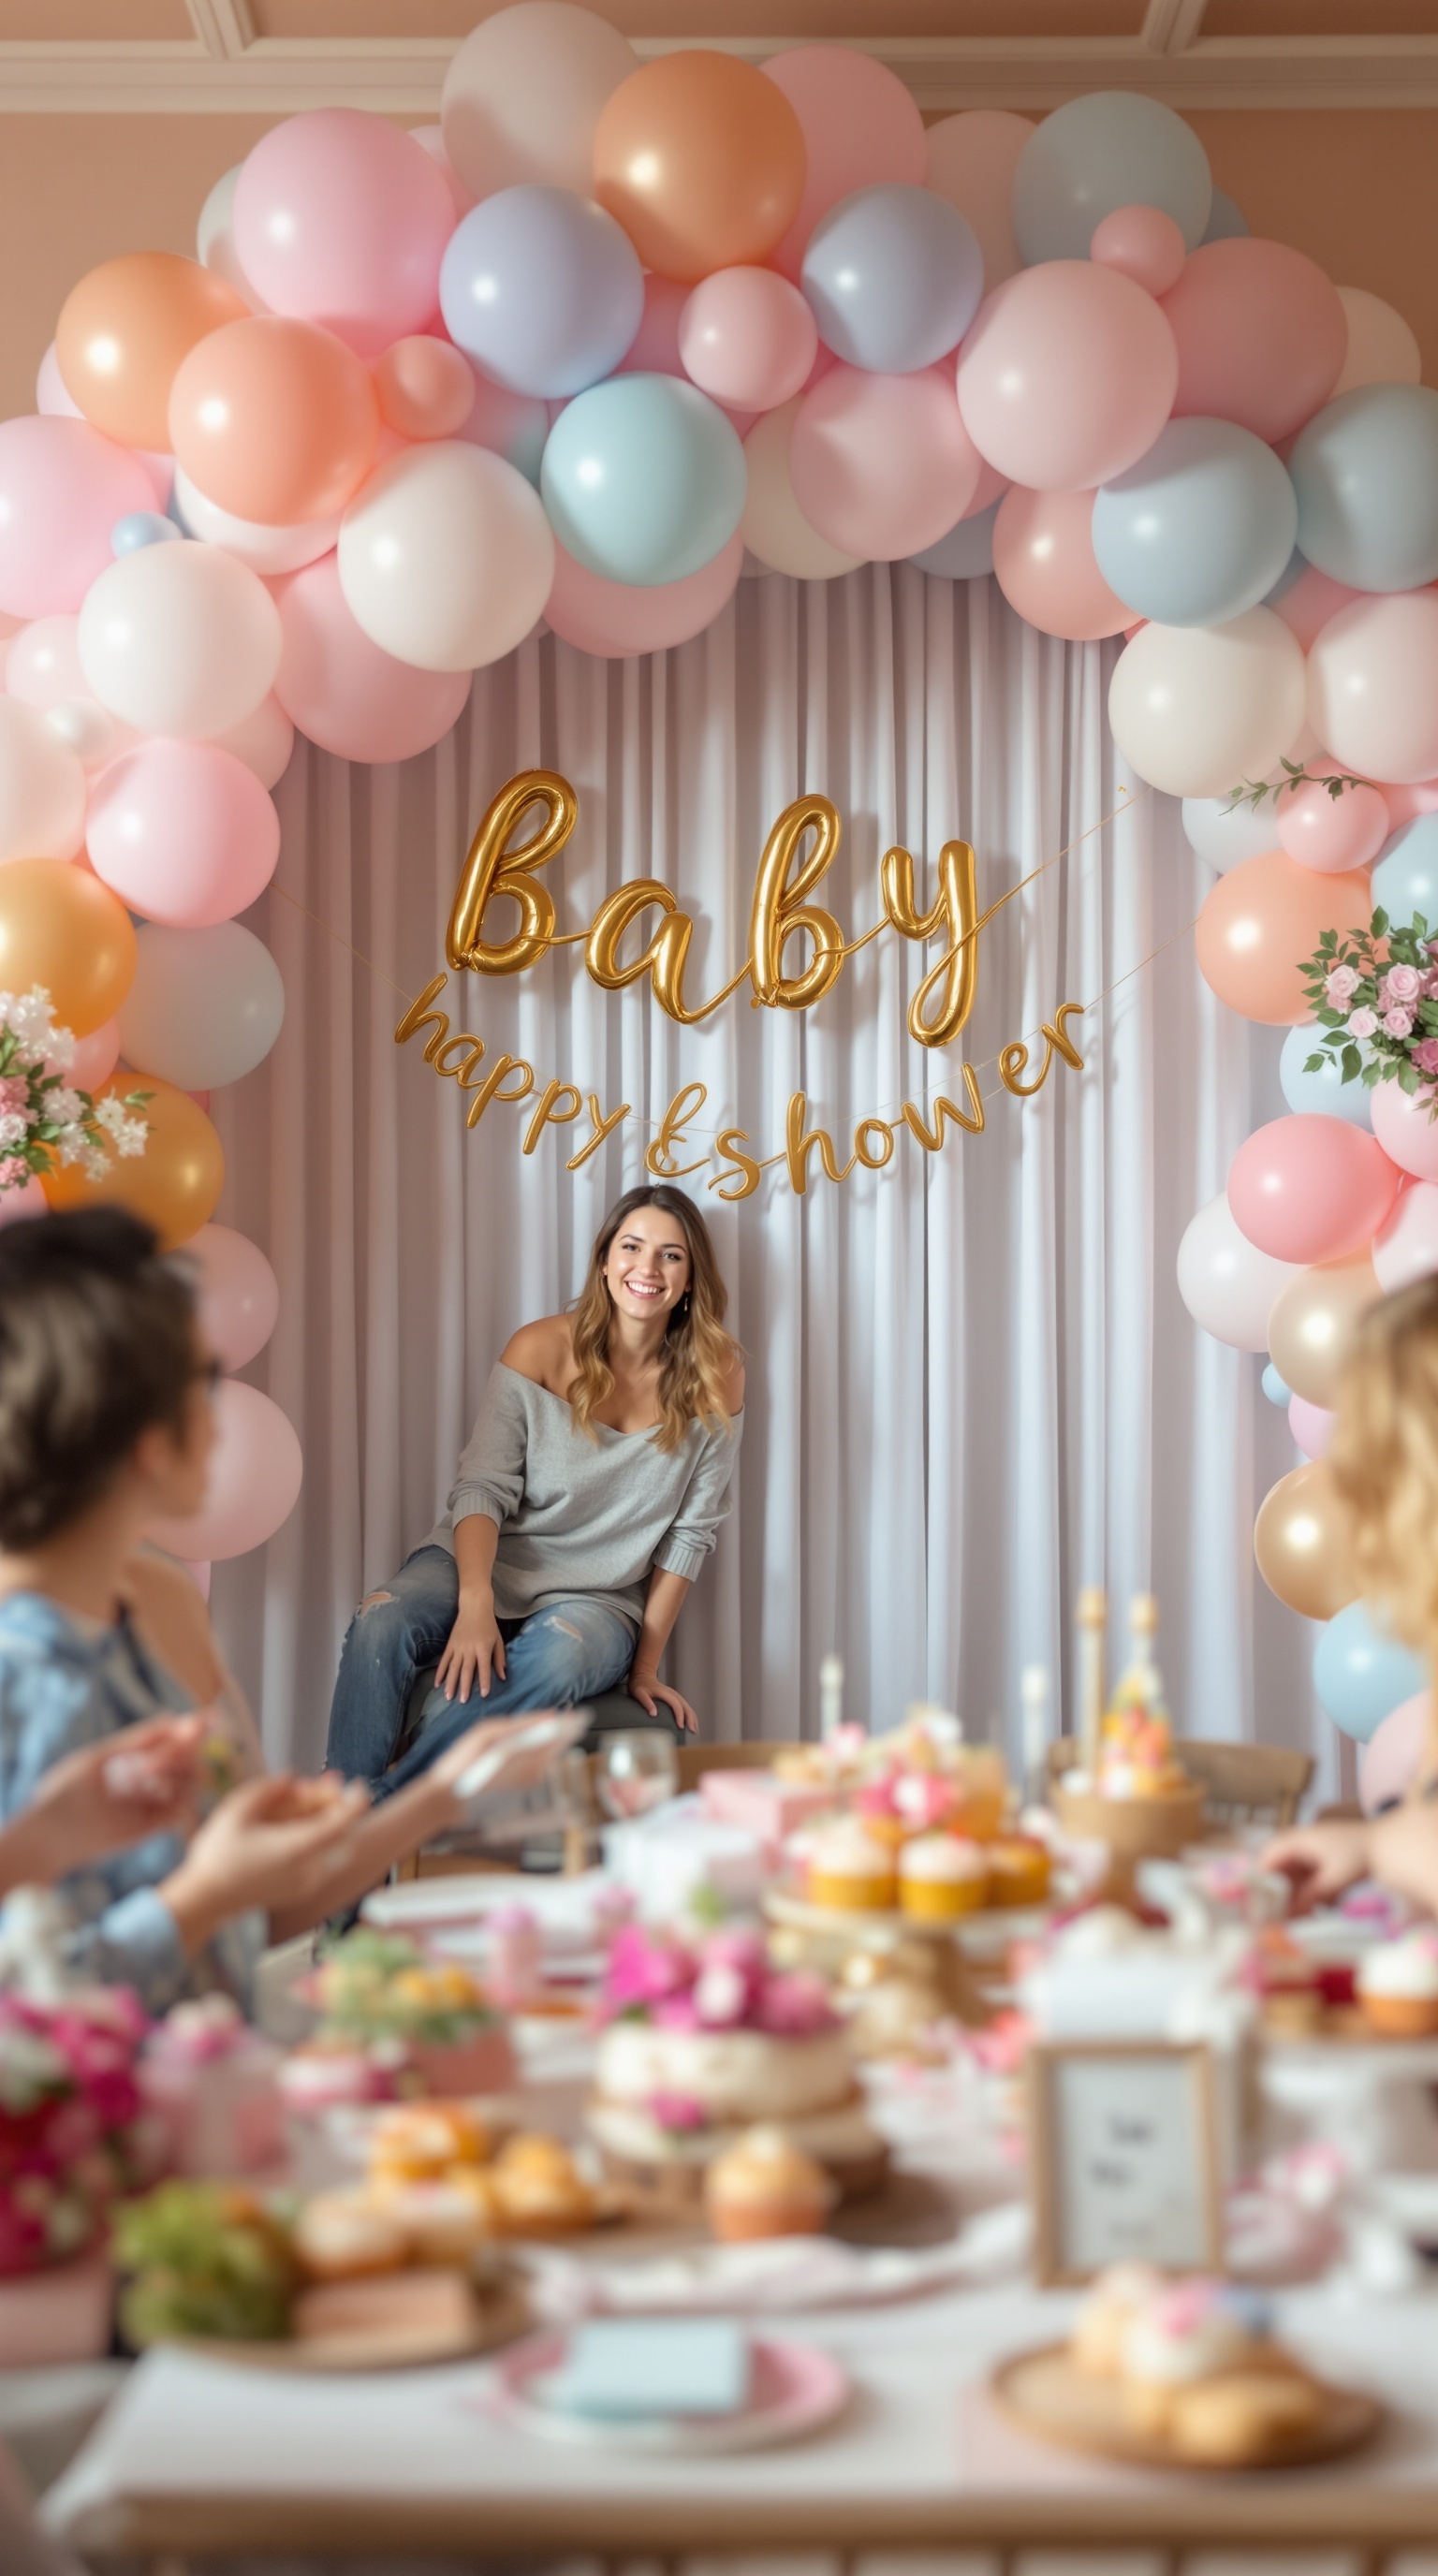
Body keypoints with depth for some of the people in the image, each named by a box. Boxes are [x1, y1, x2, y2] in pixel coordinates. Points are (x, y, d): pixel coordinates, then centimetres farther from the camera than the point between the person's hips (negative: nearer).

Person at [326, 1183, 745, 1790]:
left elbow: (692, 1530, 0)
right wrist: (475, 1604, -29)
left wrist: (645, 1665, -2)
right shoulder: (541, 1348, -5)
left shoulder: (714, 1376, -4)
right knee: (384, 1621, -33)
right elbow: (482, 1487, -11)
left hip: (599, 1599, 0)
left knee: (561, 1655, -38)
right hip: (487, 1561, 0)